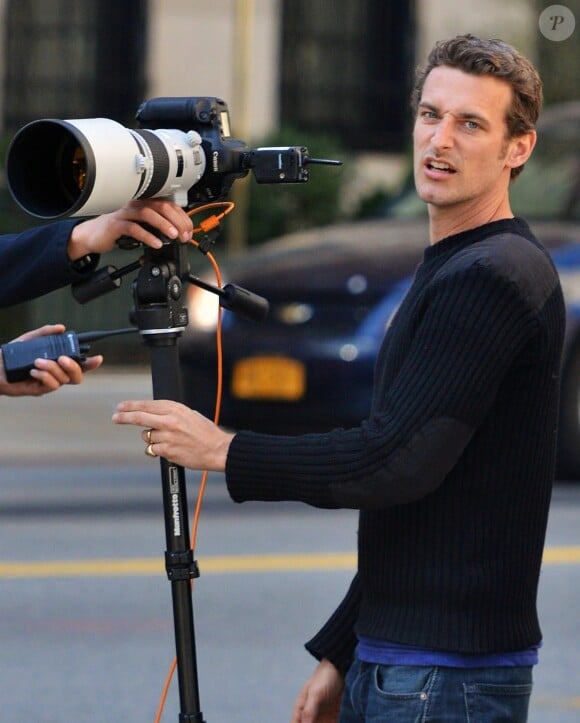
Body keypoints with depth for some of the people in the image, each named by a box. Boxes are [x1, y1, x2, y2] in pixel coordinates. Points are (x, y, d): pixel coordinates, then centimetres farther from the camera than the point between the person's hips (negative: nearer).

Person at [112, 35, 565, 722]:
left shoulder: (496, 277, -14)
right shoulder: (449, 272, 20)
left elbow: (400, 460, -21)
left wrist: (225, 452, -11)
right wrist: (341, 653, 20)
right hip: (390, 660, 10)